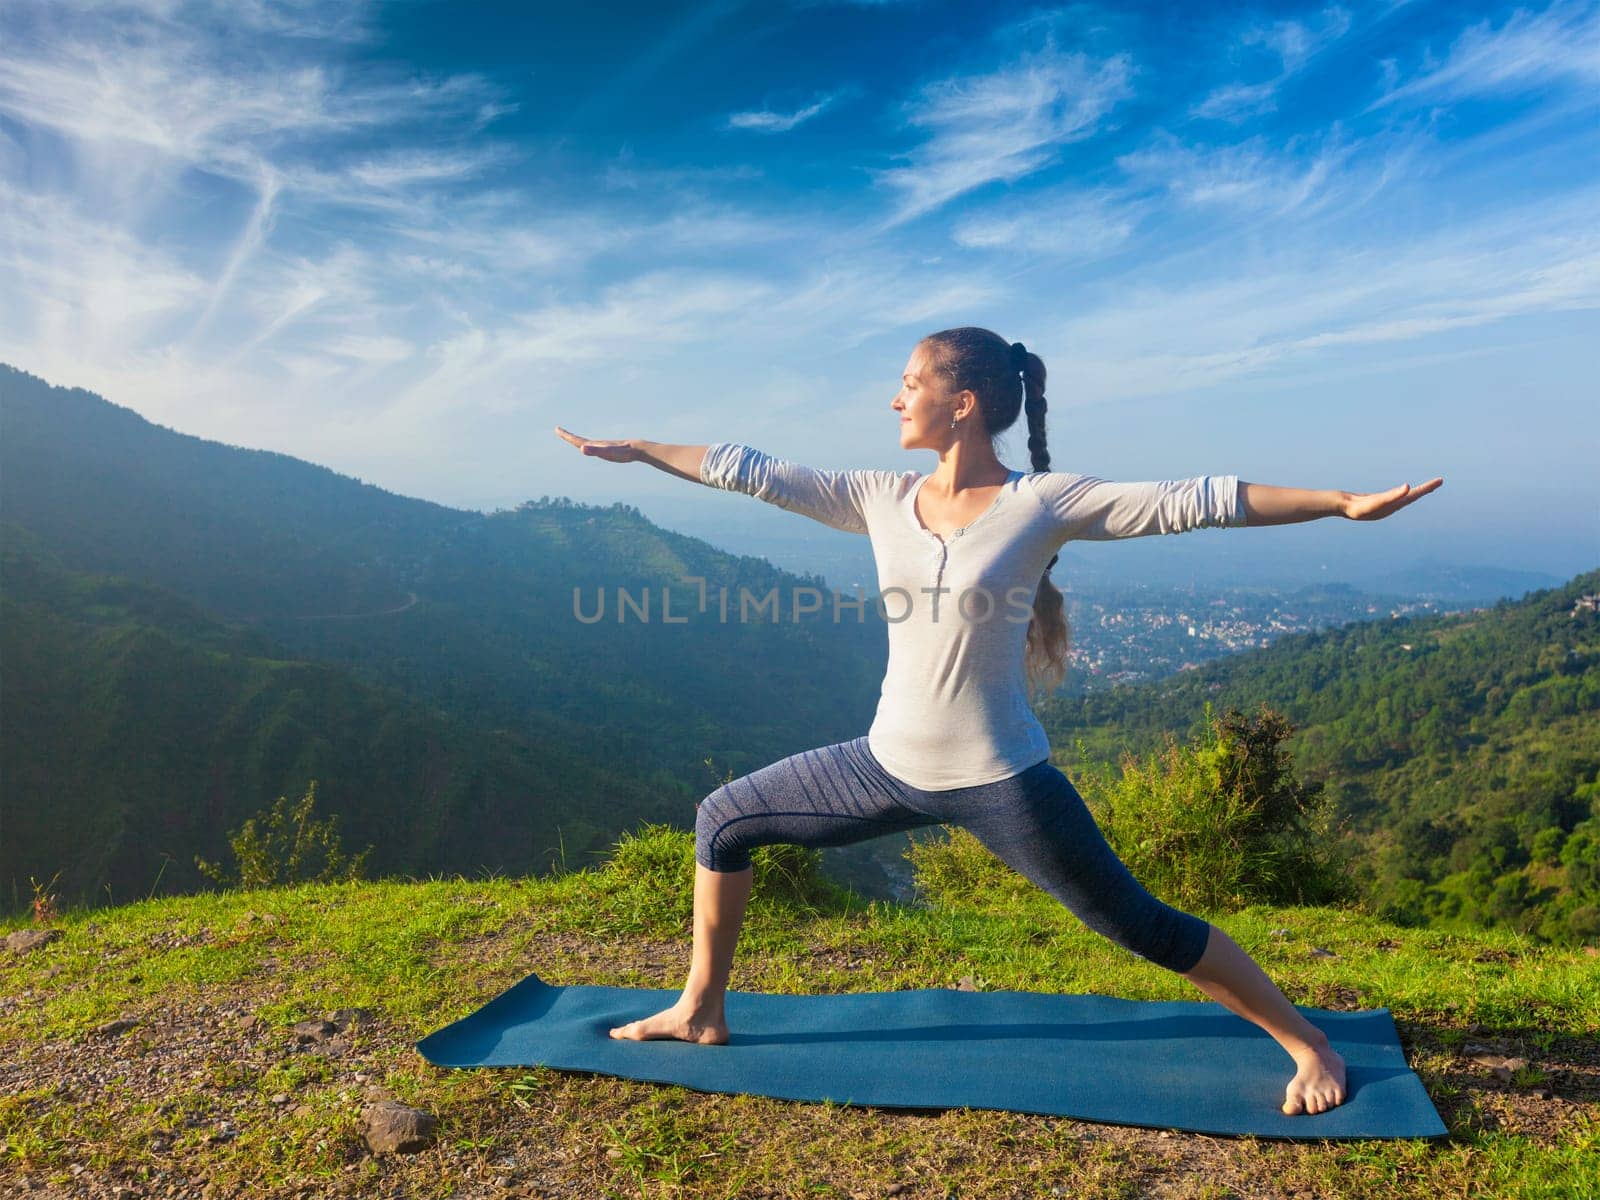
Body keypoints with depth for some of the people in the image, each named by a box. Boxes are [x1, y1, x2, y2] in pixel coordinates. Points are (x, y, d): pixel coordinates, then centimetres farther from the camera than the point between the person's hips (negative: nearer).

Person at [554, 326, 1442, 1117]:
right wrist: (632, 449, 10)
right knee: (723, 820, 9)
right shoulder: (881, 501, 1)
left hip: (1000, 784, -5)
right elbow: (753, 473, 4)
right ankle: (700, 1013, 28)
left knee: (1142, 927, 3)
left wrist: (1347, 503, -18)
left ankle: (1310, 1046, 28)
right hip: (891, 767, 5)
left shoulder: (1044, 502, -11)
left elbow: (1192, 502, -14)